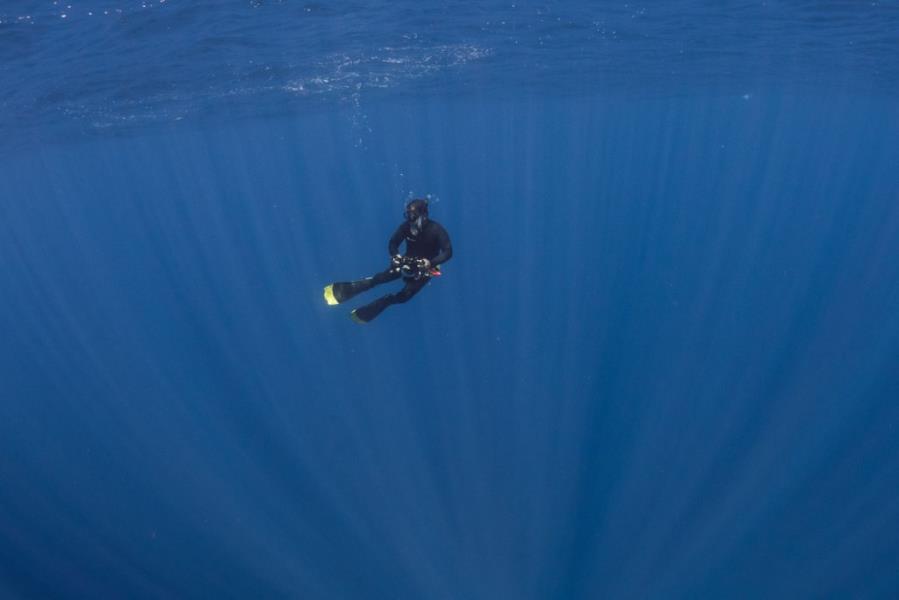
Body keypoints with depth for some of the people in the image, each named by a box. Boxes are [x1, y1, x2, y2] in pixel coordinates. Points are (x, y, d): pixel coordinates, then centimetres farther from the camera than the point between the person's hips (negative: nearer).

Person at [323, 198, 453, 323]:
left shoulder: (436, 229, -24)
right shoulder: (406, 225, -15)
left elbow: (448, 252, -27)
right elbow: (392, 243, -5)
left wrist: (431, 263, -42)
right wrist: (395, 255, -28)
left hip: (426, 266, -3)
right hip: (409, 261, 3)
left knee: (404, 296, -17)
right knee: (381, 278, -19)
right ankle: (348, 289, -17)